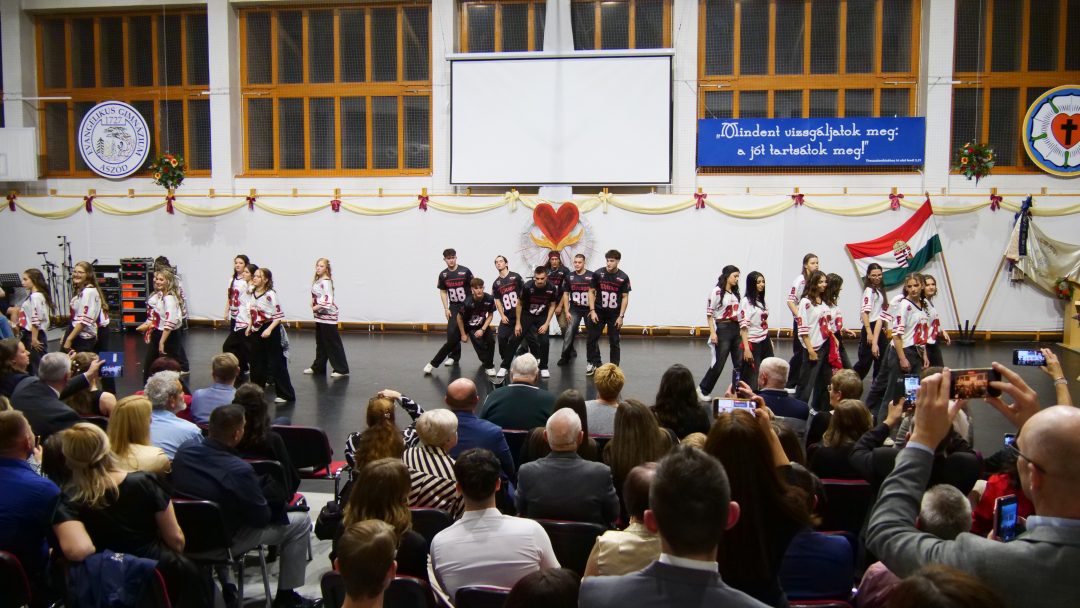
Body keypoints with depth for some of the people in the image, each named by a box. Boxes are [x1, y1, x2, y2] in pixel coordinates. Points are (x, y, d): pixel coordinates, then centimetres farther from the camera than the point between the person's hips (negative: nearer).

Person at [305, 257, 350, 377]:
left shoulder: (326, 281, -16)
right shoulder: (316, 281, 11)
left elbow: (329, 299, -24)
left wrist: (318, 307, -20)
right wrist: (313, 305, 3)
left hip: (328, 315, -9)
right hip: (319, 316, 9)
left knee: (333, 343, -5)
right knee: (320, 343, 17)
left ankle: (341, 369, -1)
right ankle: (318, 367, 27)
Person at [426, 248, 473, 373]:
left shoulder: (465, 271, -8)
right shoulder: (443, 275, 3)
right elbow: (443, 292, 11)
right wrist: (446, 309, 3)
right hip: (453, 307, 3)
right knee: (452, 333, -4)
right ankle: (454, 356, 17)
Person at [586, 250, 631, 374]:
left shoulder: (623, 278, -7)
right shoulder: (598, 273, -6)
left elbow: (625, 297, -2)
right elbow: (591, 292, 0)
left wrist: (621, 316, -7)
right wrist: (592, 311, -6)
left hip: (614, 314, -1)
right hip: (598, 312, 1)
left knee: (614, 341, 4)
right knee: (592, 338, 4)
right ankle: (594, 363, 20)